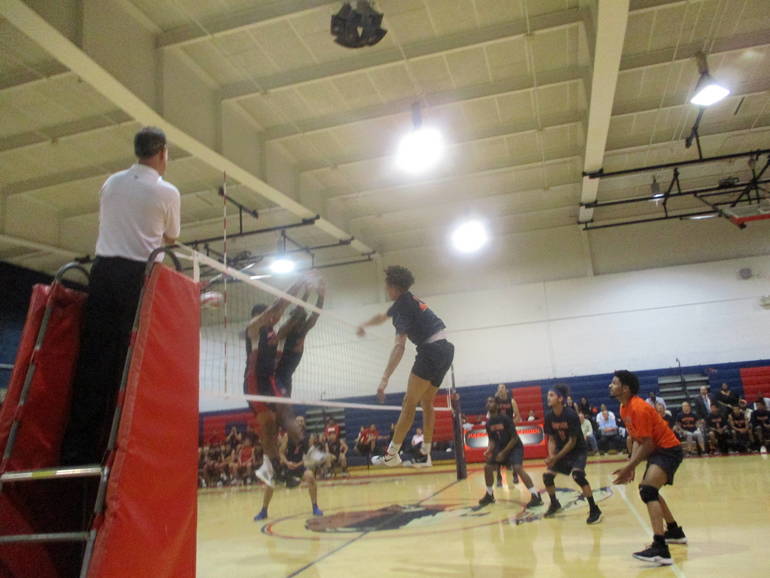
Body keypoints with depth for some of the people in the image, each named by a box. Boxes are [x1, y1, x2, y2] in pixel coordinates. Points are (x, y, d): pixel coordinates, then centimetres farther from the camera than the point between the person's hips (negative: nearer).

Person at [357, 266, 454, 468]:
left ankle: (392, 454, -8)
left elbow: (399, 346, -22)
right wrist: (364, 325, 51)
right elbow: (383, 316, 37)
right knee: (426, 402, 12)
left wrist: (384, 379, -26)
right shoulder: (407, 300, 16)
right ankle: (425, 454, 14)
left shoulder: (403, 305, -11)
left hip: (432, 350, -10)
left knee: (409, 402, -8)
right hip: (444, 350, 10)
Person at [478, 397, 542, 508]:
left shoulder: (505, 419, -23)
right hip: (501, 447, 8)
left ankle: (536, 496, -26)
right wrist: (489, 451, -14)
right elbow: (492, 440, 7)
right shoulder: (488, 423, -2)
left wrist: (503, 453, -22)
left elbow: (515, 438, -21)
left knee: (518, 468, -29)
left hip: (515, 447, -8)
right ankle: (489, 495, 22)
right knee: (488, 467, 4)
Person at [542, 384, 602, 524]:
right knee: (547, 476, 0)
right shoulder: (549, 416, -9)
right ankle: (554, 504, 26)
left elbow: (572, 441, -21)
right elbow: (551, 439, -1)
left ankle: (594, 510, -16)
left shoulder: (571, 415, -25)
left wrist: (557, 457, -22)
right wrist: (551, 456, -18)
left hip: (578, 450, -6)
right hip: (561, 450, 6)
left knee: (577, 474, -29)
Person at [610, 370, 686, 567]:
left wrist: (629, 467, -21)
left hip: (668, 449, -11)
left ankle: (661, 550, -31)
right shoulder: (624, 409, 6)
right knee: (648, 489, 24)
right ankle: (675, 532, 41)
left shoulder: (638, 409, -24)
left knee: (648, 491, -25)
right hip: (658, 449, 11)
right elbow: (637, 439, 11)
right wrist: (631, 465, 0)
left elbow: (647, 444, -23)